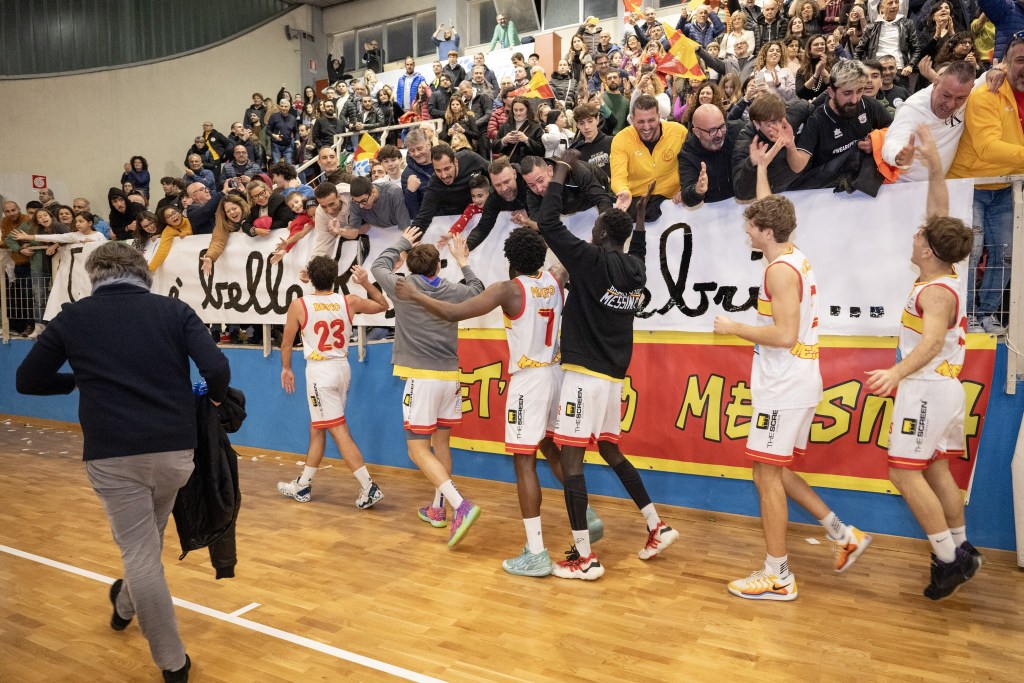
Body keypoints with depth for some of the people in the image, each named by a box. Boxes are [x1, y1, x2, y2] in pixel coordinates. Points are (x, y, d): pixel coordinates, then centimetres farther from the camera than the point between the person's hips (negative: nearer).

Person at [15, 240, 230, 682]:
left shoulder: (72, 317, 4)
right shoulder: (174, 310, 2)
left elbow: (27, 380, 13)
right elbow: (217, 369, -10)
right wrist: (214, 400, 10)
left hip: (111, 456, -1)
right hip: (175, 450, 2)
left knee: (139, 555, 7)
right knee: (147, 542, 26)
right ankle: (125, 607, 51)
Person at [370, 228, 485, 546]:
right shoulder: (454, 291, 4)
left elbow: (379, 266, 19)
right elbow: (478, 290, 28)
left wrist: (402, 243, 32)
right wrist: (464, 261, 39)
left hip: (421, 377, -4)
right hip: (450, 377, 5)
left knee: (418, 449, -3)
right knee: (441, 443, 17)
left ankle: (461, 506, -17)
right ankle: (437, 509, 27)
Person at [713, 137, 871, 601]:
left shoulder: (780, 270, -16)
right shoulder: (794, 256, 12)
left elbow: (785, 334, -24)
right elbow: (771, 212, 30)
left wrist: (733, 328, -13)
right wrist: (761, 168, 32)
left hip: (785, 386, -10)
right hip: (794, 382, 10)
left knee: (767, 474, -2)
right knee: (774, 472, 18)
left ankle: (777, 576, 7)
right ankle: (843, 535, 23)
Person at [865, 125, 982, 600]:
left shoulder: (935, 291, -18)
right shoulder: (948, 273, 6)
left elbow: (932, 341, -34)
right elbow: (940, 216, 15)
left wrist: (895, 374, -49)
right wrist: (934, 165, 12)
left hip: (927, 388, -9)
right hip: (946, 387, 9)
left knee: (904, 472, -7)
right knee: (936, 471, 15)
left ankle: (950, 559, -1)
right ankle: (960, 550, 23)